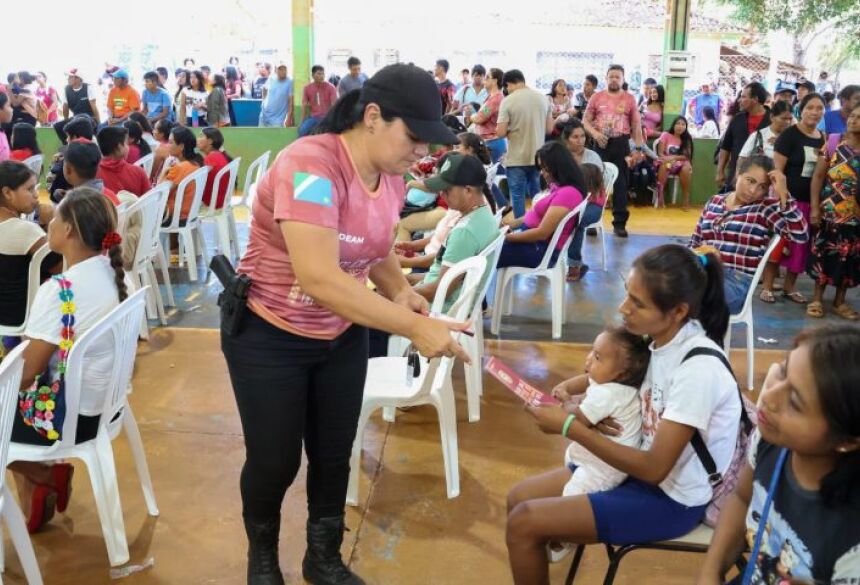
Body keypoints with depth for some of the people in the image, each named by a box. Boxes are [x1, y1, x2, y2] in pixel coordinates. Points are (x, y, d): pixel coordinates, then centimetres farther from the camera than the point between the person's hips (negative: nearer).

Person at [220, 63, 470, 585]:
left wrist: (401, 290, -8)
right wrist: (414, 327, -39)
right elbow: (319, 277, -40)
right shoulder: (309, 166, -30)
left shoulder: (392, 176, -5)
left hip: (343, 337, 6)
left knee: (334, 455, 13)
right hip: (270, 337, -6)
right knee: (275, 461, 7)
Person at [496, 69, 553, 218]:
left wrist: (511, 130, 6)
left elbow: (500, 132, -14)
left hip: (516, 158, -5)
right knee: (537, 195, 17)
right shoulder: (542, 98, 3)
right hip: (537, 157, 5)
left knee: (518, 196, 4)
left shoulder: (508, 101, -12)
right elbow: (549, 128, 9)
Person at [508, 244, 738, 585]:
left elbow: (654, 468, -28)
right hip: (642, 467, 8)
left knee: (524, 524, -13)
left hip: (671, 499, -8)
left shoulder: (699, 368, -29)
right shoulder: (660, 336, -5)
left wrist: (570, 426, -26)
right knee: (520, 498, 5)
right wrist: (571, 387, -6)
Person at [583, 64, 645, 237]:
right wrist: (595, 133, -14)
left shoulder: (629, 99, 5)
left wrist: (639, 148, 0)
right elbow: (585, 121, 5)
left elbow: (636, 126, 6)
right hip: (601, 143, 0)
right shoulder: (596, 97, 5)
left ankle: (619, 222, 7)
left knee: (620, 183, 2)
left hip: (621, 144, 0)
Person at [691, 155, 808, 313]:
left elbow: (800, 235, -14)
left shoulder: (767, 207, 2)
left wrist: (783, 194, -16)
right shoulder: (714, 202, 16)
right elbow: (694, 243, 21)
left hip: (738, 281, -5)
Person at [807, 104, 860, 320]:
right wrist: (814, 207, -8)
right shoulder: (833, 143, -2)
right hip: (830, 211, -2)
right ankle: (817, 298, 15)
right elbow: (818, 175, -1)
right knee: (824, 253, 2)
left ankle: (840, 301, 22)